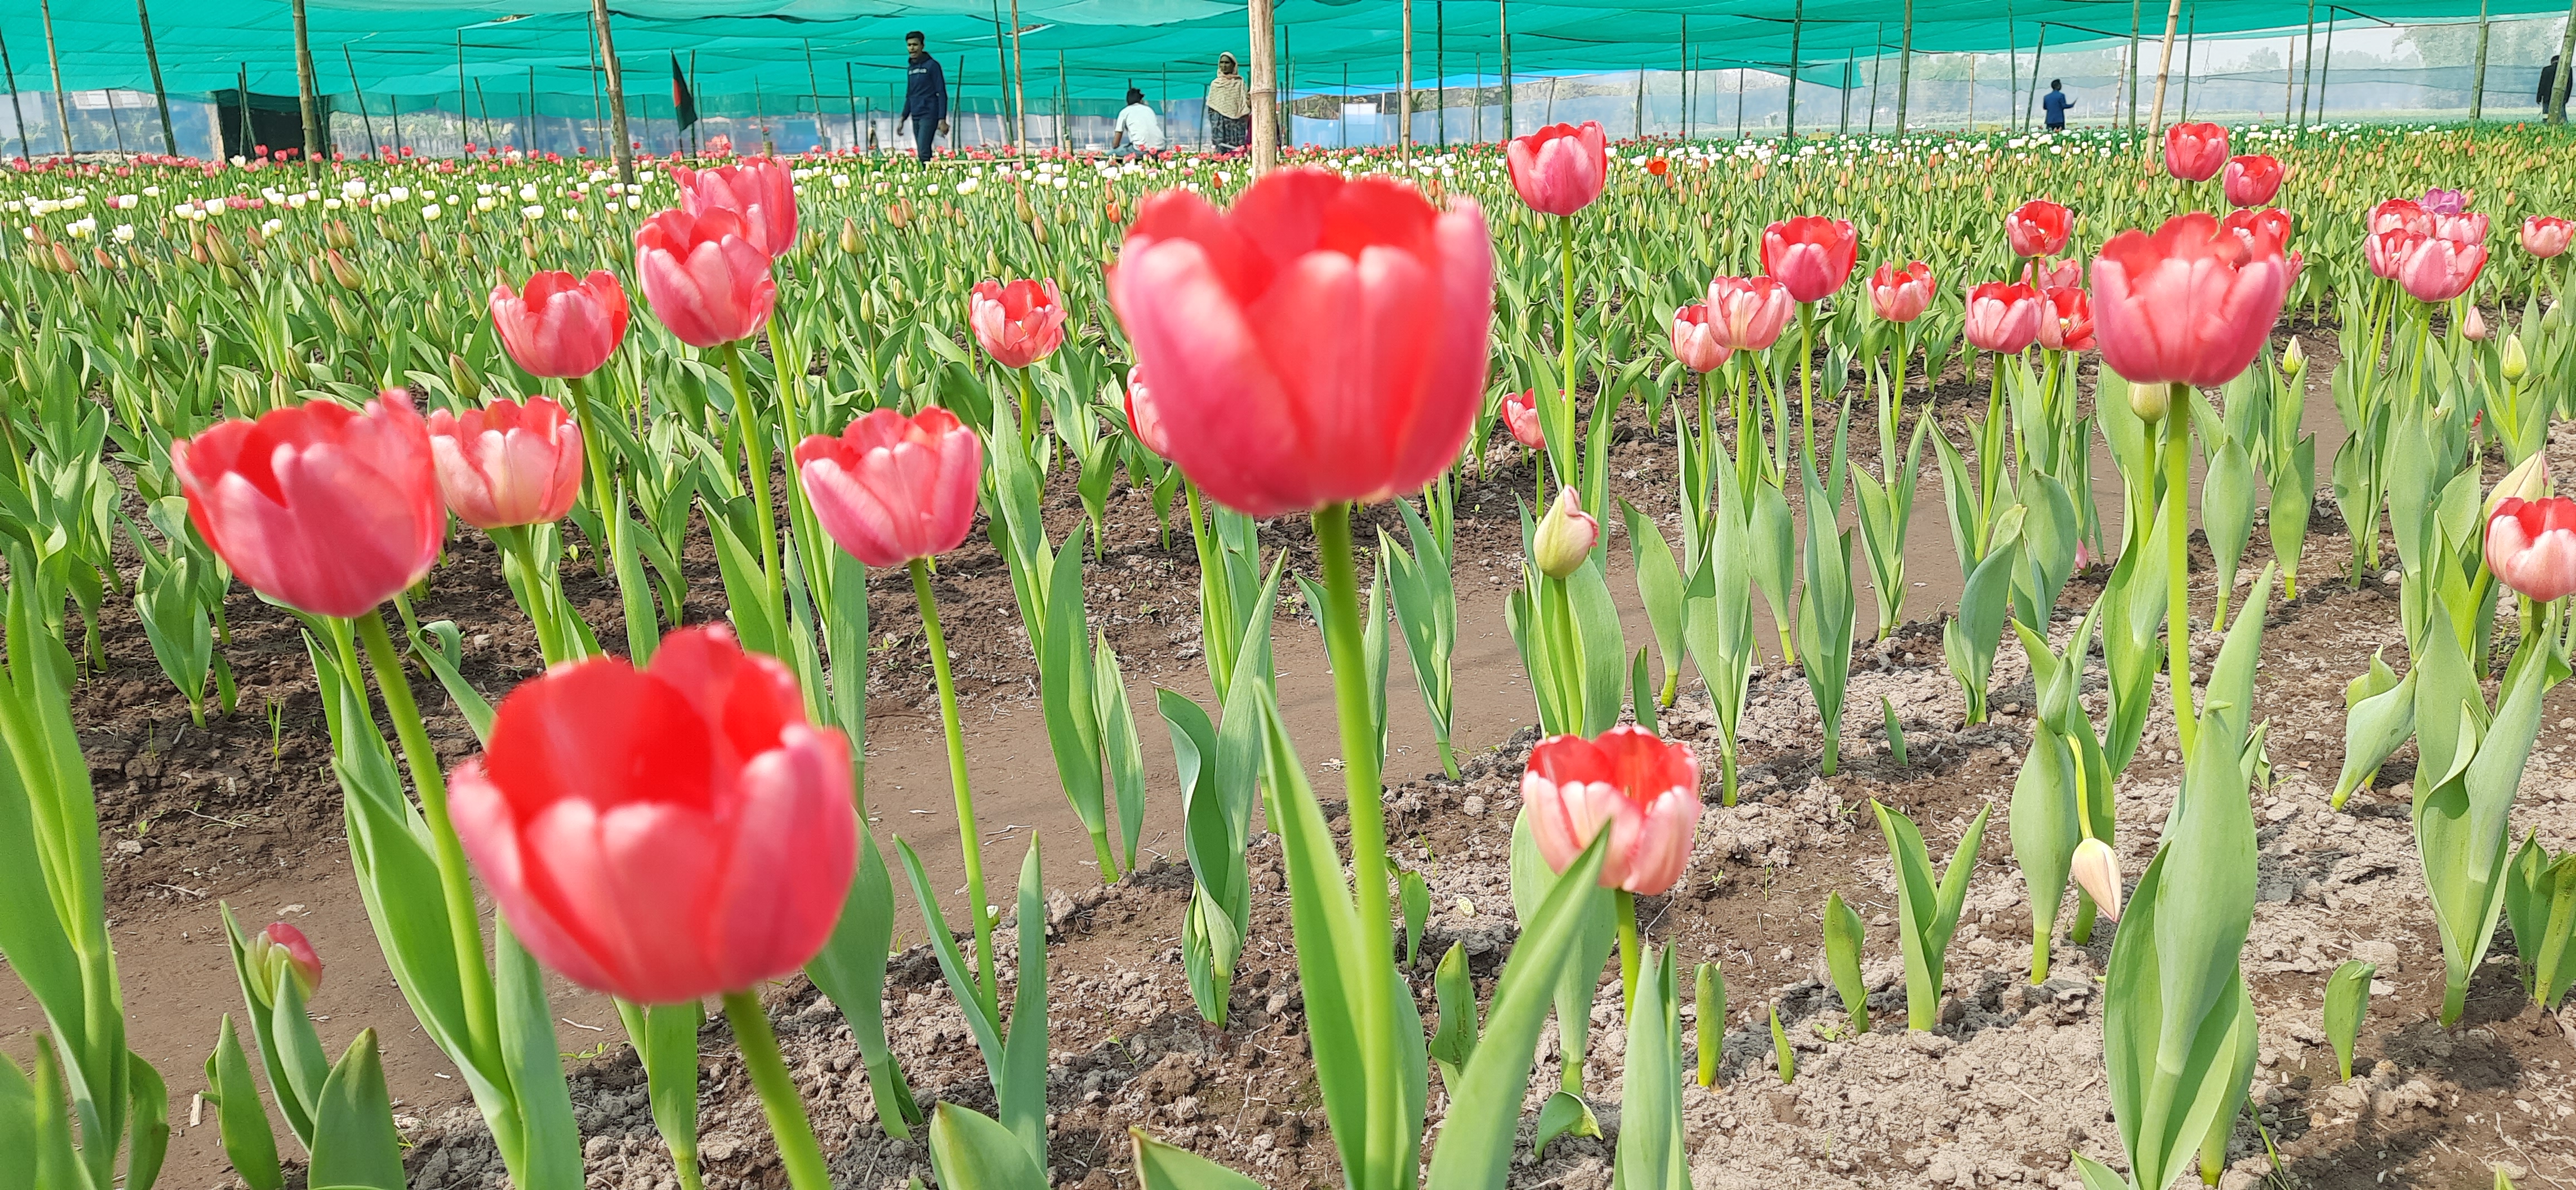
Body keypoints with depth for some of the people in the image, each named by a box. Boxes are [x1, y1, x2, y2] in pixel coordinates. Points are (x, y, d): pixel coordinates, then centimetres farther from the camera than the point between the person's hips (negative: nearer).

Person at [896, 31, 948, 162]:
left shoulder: (932, 65, -4)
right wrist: (903, 119, 17)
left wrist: (942, 120, -16)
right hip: (915, 117, 7)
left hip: (929, 116, -7)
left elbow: (942, 94, -8)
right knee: (921, 153, 4)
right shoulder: (910, 68, 16)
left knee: (923, 153, -17)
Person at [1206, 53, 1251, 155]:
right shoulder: (1215, 83, 12)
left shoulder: (1239, 83, 8)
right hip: (1219, 123, 1)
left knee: (1236, 152, -10)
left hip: (1236, 123, -1)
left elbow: (1245, 104, 3)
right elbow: (1211, 106, 12)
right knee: (1221, 150, -8)